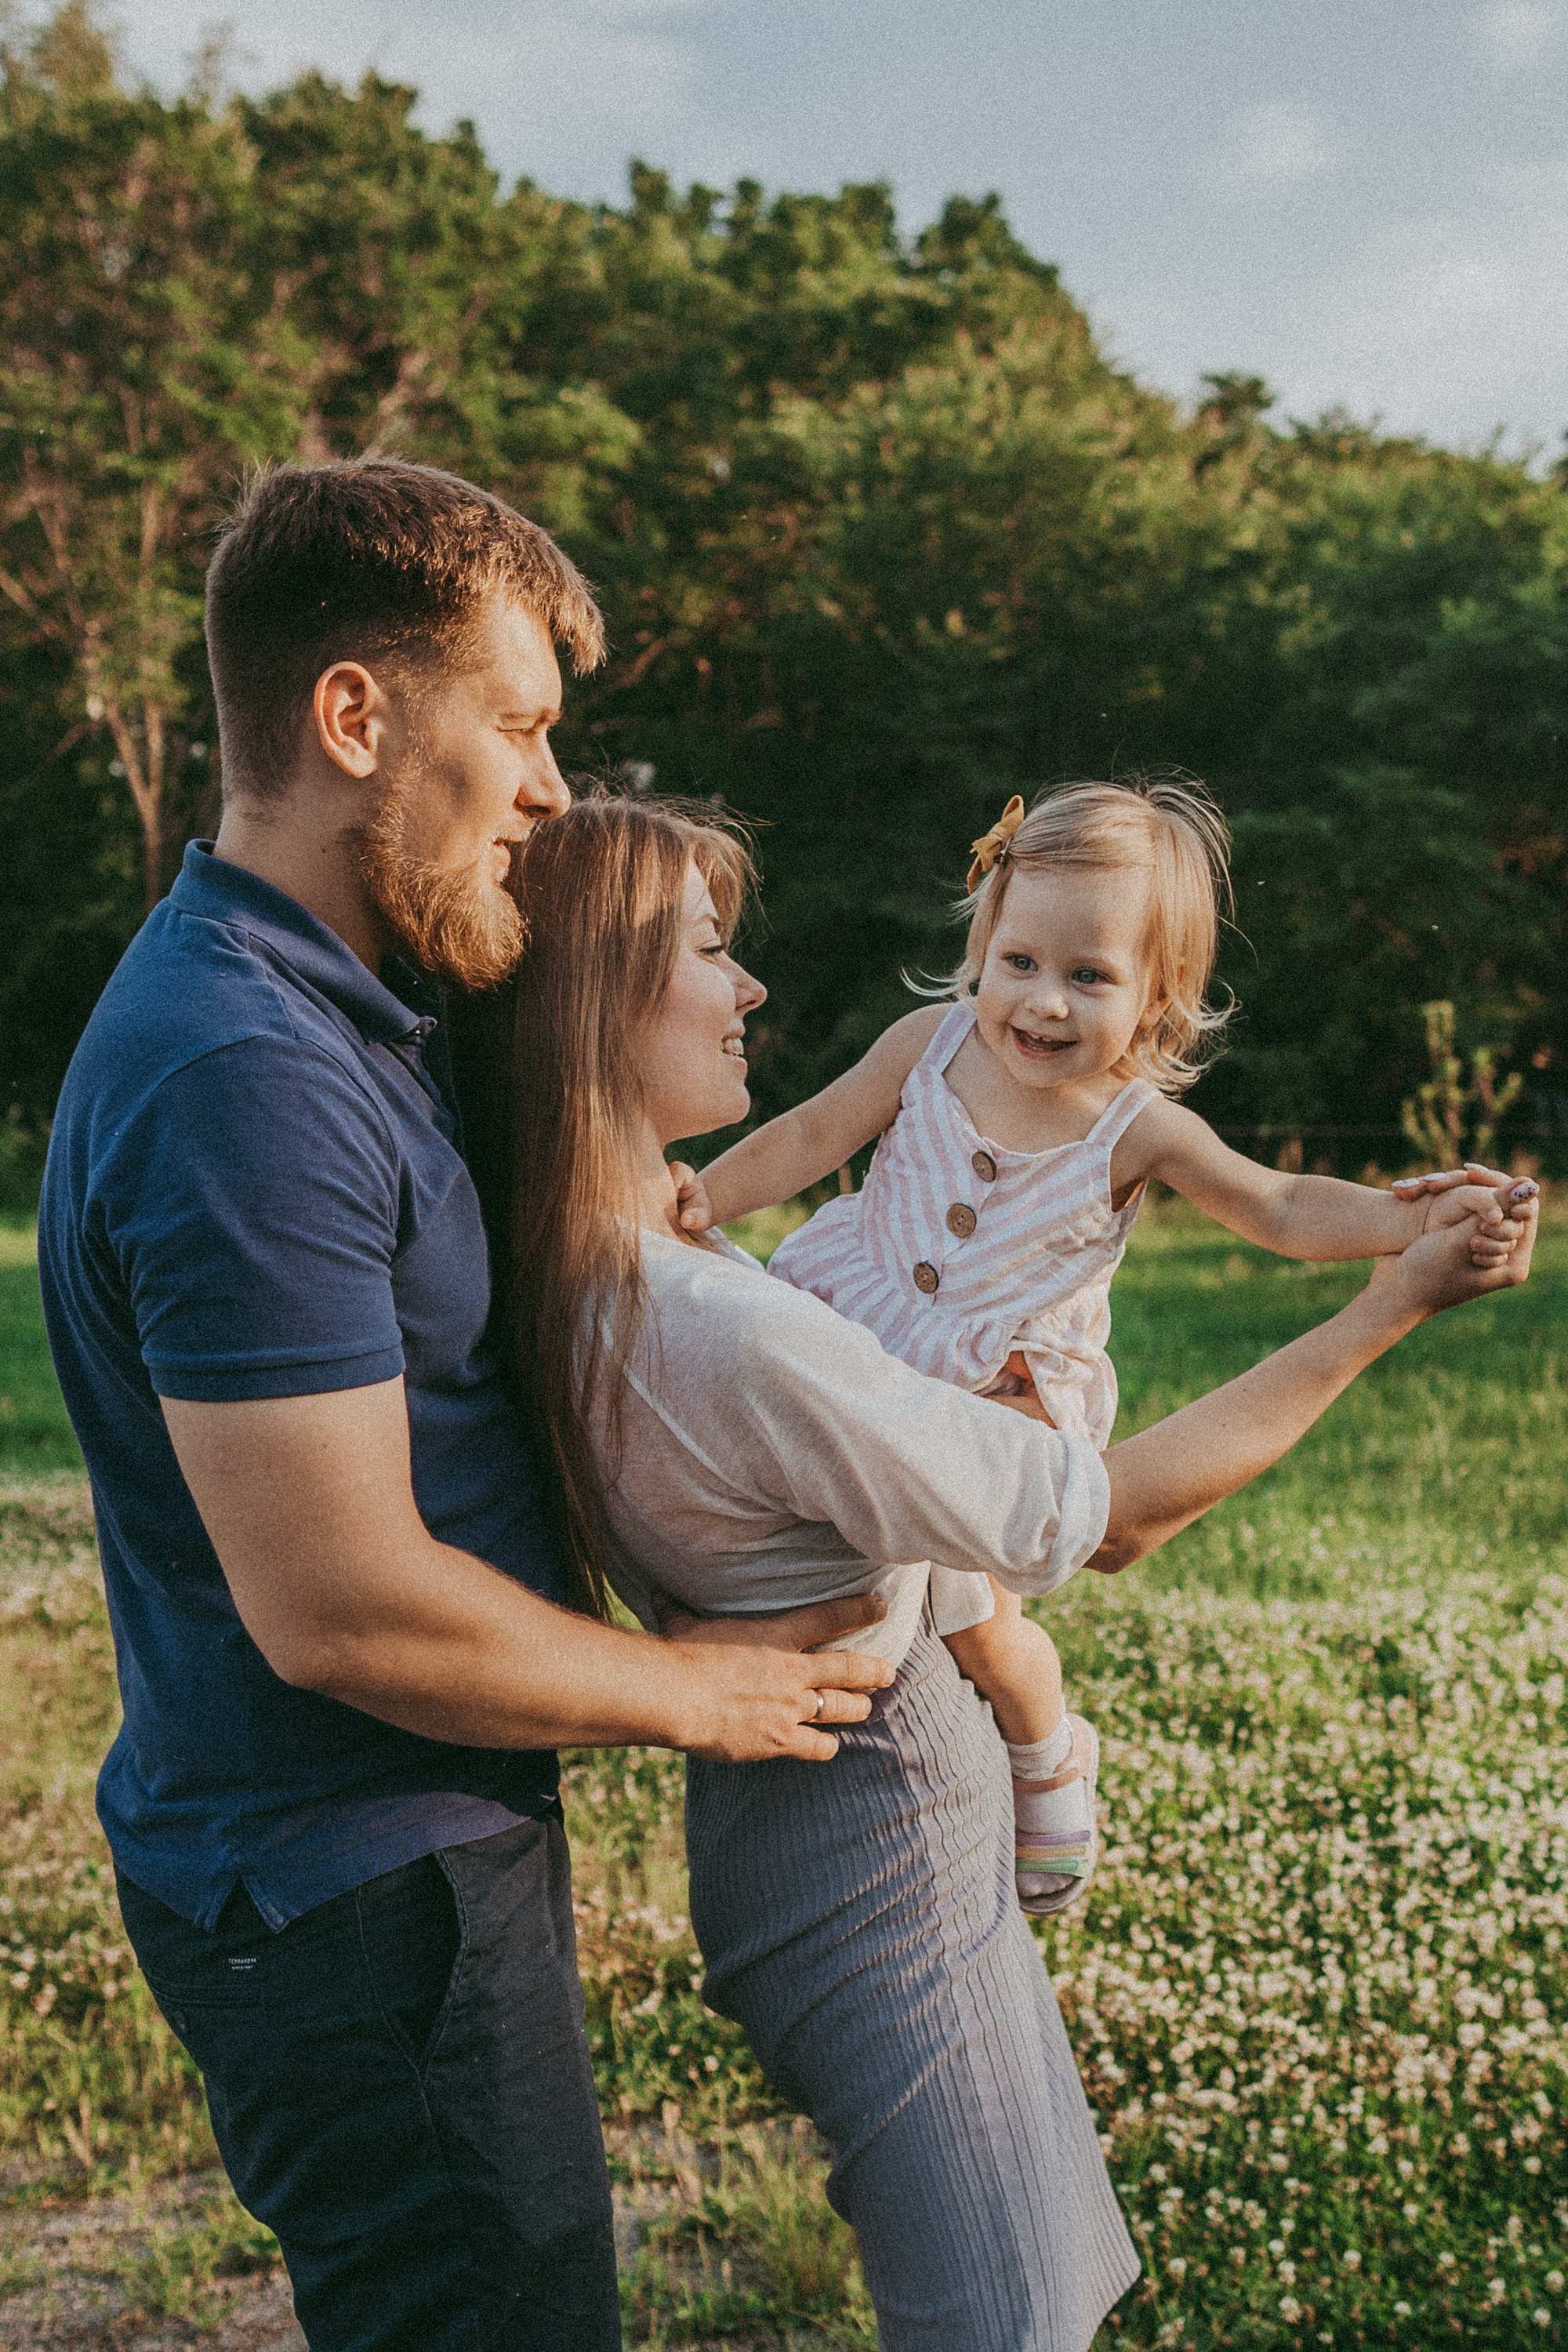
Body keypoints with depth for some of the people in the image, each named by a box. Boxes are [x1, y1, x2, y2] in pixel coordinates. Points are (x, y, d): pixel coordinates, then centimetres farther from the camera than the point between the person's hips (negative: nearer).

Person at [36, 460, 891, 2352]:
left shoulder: (315, 1019, 9)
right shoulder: (246, 1079, -26)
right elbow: (344, 1610, -28)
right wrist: (702, 1692, -14)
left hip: (400, 1848, 10)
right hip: (353, 1898, -10)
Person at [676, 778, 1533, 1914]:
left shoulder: (1141, 1129, -16)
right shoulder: (931, 1042, -11)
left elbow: (1283, 1207, -10)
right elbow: (814, 1133, -2)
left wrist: (1411, 1220, -25)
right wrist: (705, 1200, -13)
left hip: (1000, 1401, -3)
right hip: (856, 1336, 3)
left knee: (971, 1617, -4)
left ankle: (1046, 1759, 28)